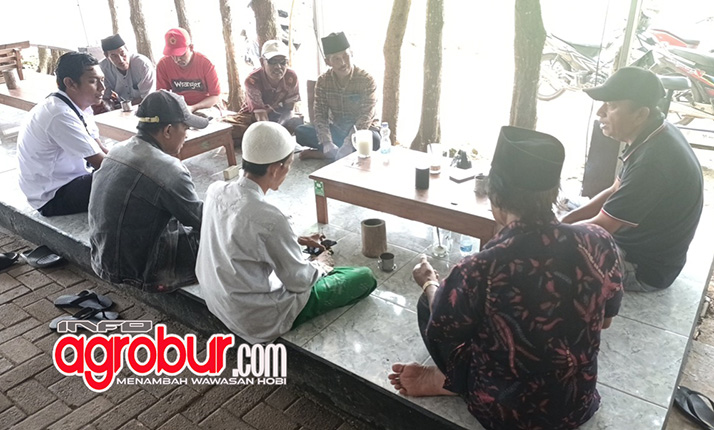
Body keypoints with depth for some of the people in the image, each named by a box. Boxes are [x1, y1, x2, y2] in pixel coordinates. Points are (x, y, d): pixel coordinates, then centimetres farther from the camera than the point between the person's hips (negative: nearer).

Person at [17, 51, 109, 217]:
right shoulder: (61, 115, -26)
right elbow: (100, 162, -23)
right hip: (53, 196, -9)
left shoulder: (81, 105, 0)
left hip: (72, 177, 9)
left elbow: (100, 150, 3)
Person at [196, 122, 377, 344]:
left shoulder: (216, 190, -9)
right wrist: (320, 266, 1)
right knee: (364, 277, 3)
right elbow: (298, 282, -20)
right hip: (260, 319, -8)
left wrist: (294, 241, 11)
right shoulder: (268, 218, -33)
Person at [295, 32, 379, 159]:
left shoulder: (367, 80, -15)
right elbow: (320, 114, -12)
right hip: (336, 129, 2)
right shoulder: (323, 81, -6)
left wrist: (349, 143, -38)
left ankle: (322, 154, -28)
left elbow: (366, 116, -23)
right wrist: (327, 143, -31)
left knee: (374, 139, -38)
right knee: (300, 132, -19)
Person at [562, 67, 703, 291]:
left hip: (645, 268, -9)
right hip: (638, 246, 9)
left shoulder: (653, 162, -33)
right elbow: (615, 192, 8)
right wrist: (562, 221, 0)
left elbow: (598, 228, -26)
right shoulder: (654, 136, -3)